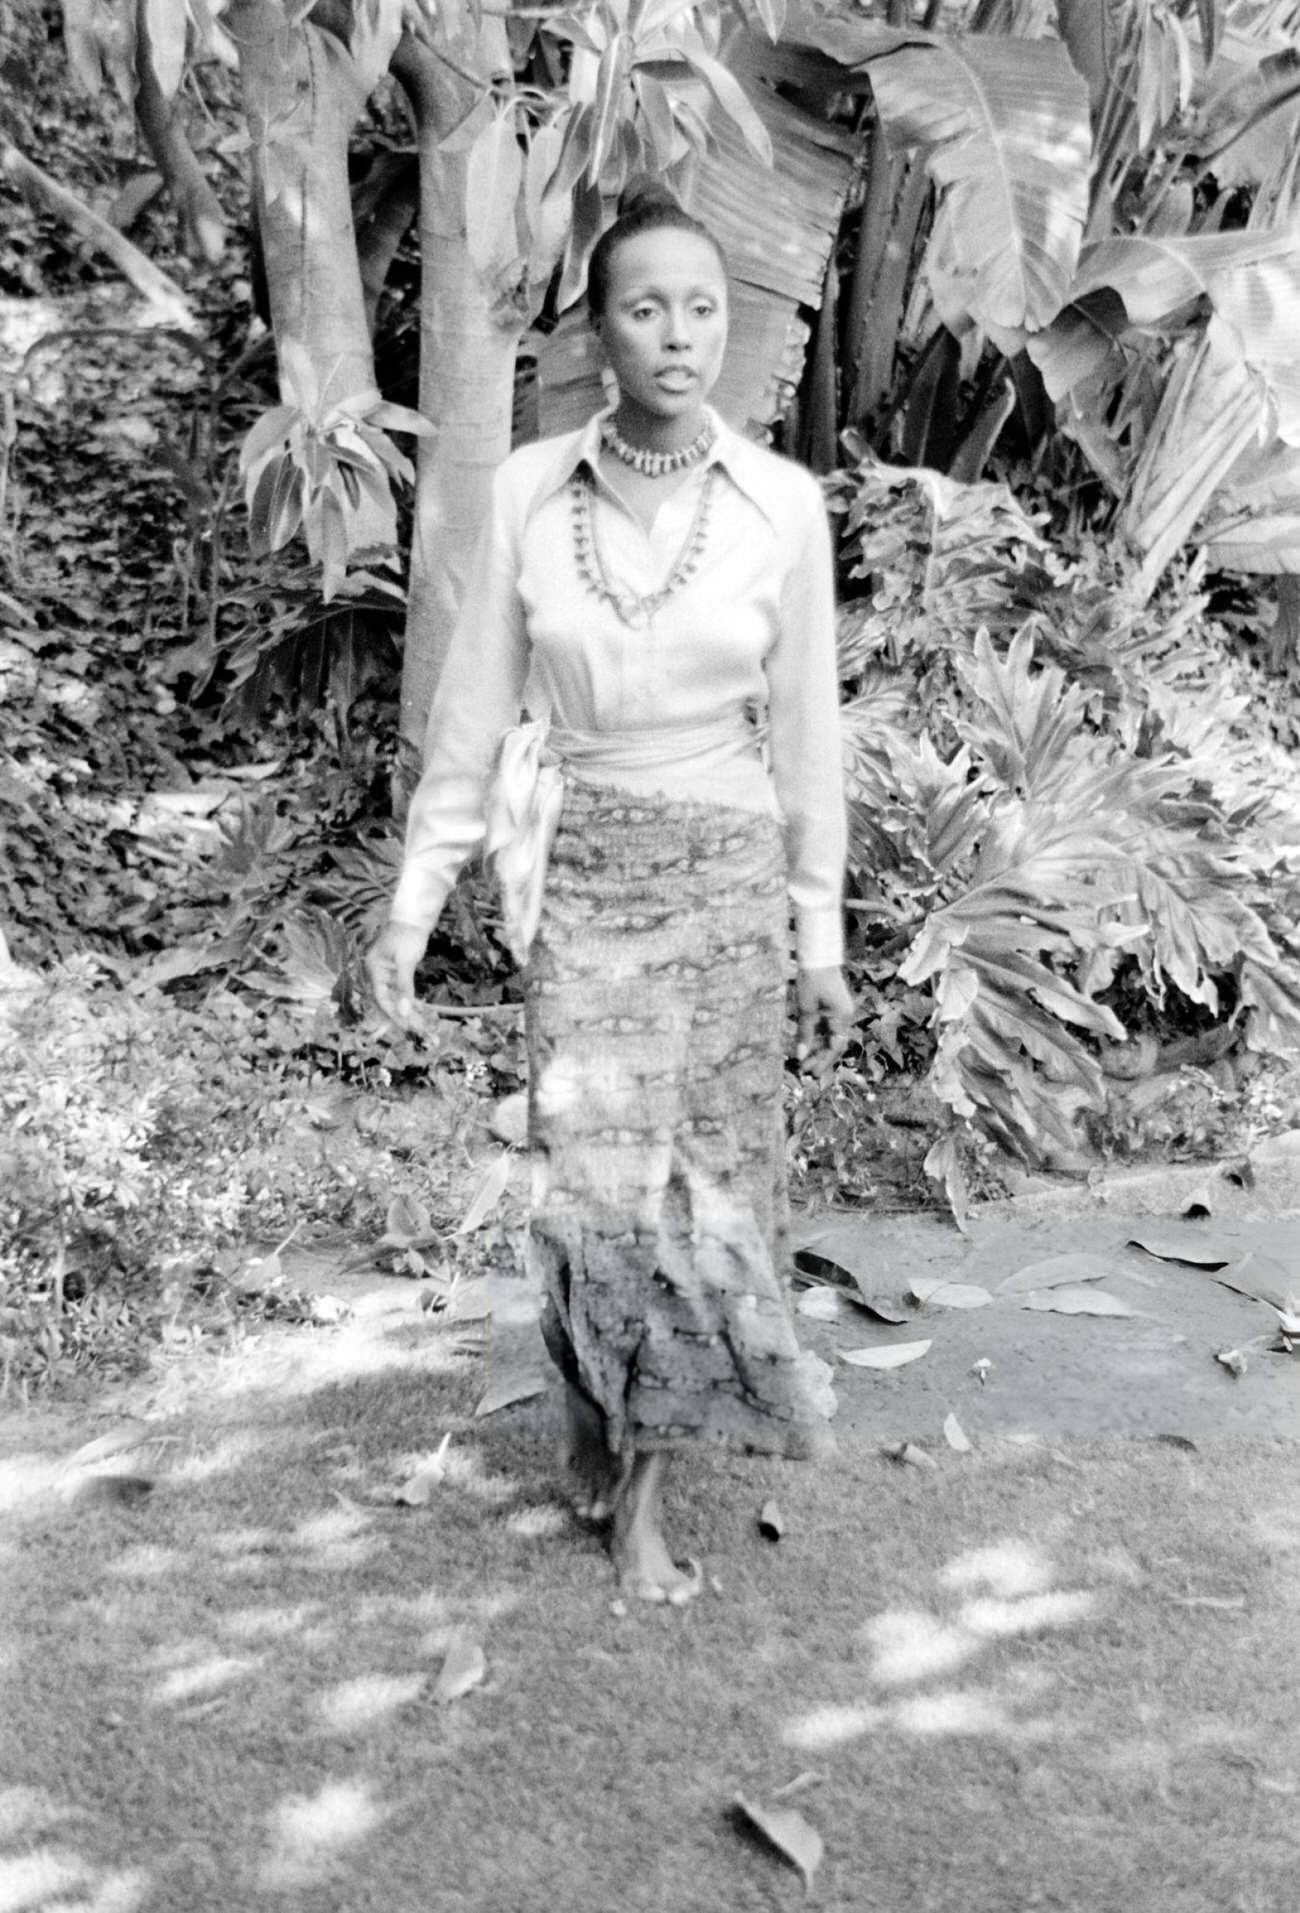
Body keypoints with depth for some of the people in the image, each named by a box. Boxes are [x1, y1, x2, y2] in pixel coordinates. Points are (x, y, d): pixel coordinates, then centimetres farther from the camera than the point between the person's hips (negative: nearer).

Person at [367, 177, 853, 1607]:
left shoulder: (783, 503, -4)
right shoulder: (529, 491, -3)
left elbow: (804, 731, 1)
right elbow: (475, 710, 2)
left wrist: (820, 938, 3)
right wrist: (413, 902, 0)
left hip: (726, 874, 0)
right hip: (579, 874, 0)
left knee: (706, 1175, 2)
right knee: (602, 1182, -5)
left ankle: (637, 1472, 20)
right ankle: (604, 1404, 26)